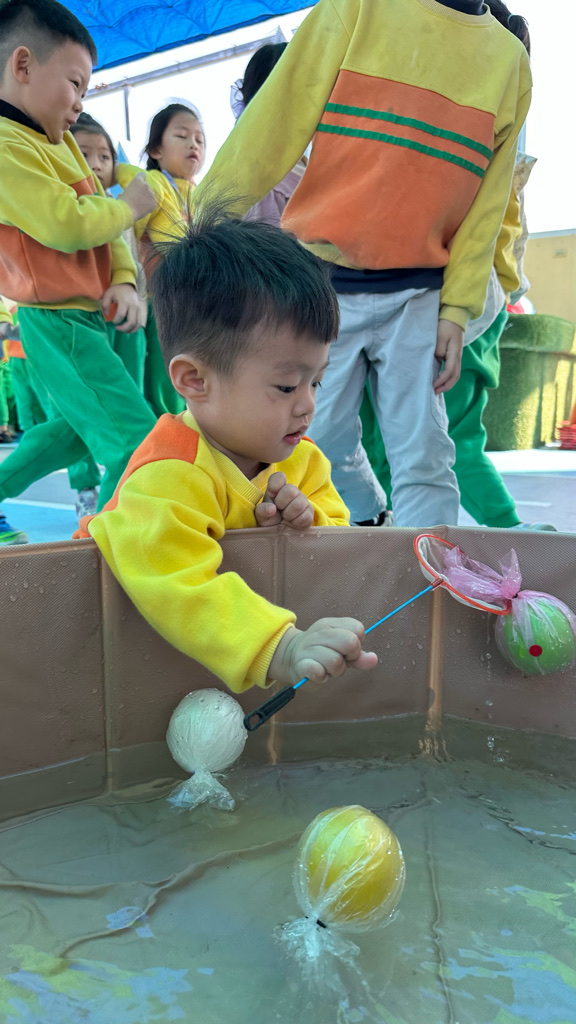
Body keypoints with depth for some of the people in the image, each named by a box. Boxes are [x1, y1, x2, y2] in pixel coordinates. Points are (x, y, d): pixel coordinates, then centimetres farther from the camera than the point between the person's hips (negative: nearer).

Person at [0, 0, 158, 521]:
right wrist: (129, 206, -9)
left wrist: (124, 278, -4)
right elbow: (68, 226, -26)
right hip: (57, 322, -11)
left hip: (83, 316, 11)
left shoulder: (60, 144, 15)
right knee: (136, 443, -11)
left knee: (81, 427, 26)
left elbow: (102, 217, 13)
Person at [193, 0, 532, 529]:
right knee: (325, 438, 4)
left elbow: (487, 201, 8)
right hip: (322, 283, -1)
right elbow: (275, 121, 0)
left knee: (425, 459, -4)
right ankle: (370, 526, 31)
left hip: (420, 296, 2)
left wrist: (457, 308, -1)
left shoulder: (510, 59, 12)